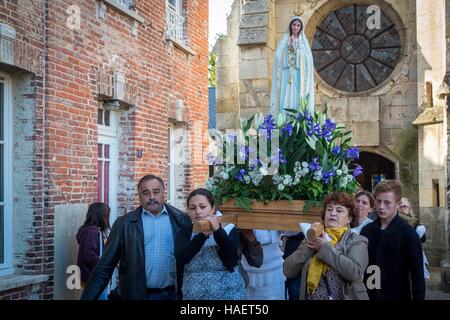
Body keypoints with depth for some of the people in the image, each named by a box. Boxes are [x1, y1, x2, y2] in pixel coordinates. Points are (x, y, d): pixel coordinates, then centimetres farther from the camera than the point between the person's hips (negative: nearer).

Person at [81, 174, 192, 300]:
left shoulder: (182, 220, 2)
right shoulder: (124, 223, 0)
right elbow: (105, 266, 0)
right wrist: (88, 297, -6)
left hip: (173, 294, 1)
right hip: (138, 295, 0)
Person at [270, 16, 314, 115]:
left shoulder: (303, 42, 13)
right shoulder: (284, 40, 13)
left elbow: (307, 61, 2)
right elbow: (278, 58, 3)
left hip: (298, 77, 0)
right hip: (286, 76, 0)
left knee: (297, 99, -6)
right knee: (285, 99, -9)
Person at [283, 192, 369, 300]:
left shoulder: (357, 241, -5)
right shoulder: (313, 239, 3)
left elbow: (354, 273, -23)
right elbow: (288, 271, -4)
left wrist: (326, 247, -18)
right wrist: (307, 246, -15)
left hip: (344, 297, -3)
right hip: (310, 297, 3)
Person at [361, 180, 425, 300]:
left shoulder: (408, 234, -9)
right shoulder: (366, 231, 2)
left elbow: (417, 274, -8)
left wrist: (418, 297, -11)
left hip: (398, 295, -3)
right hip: (368, 294, 3)